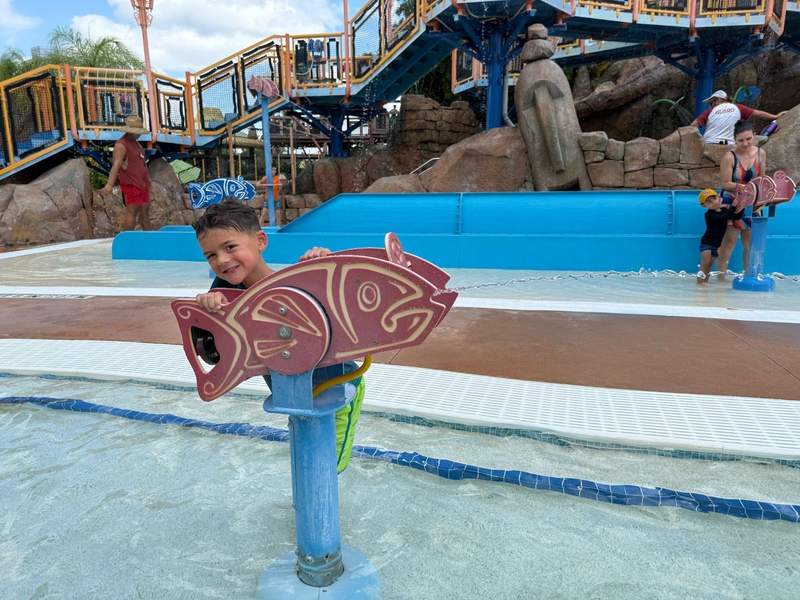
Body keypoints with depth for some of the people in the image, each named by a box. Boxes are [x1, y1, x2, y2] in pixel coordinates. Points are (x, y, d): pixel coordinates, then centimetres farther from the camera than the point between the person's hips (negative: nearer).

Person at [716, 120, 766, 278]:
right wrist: (740, 187, -33)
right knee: (730, 241, -6)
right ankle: (721, 277, 1)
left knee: (750, 243, 10)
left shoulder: (760, 153, -1)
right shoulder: (729, 157, -16)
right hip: (732, 203, -5)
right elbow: (725, 184, -16)